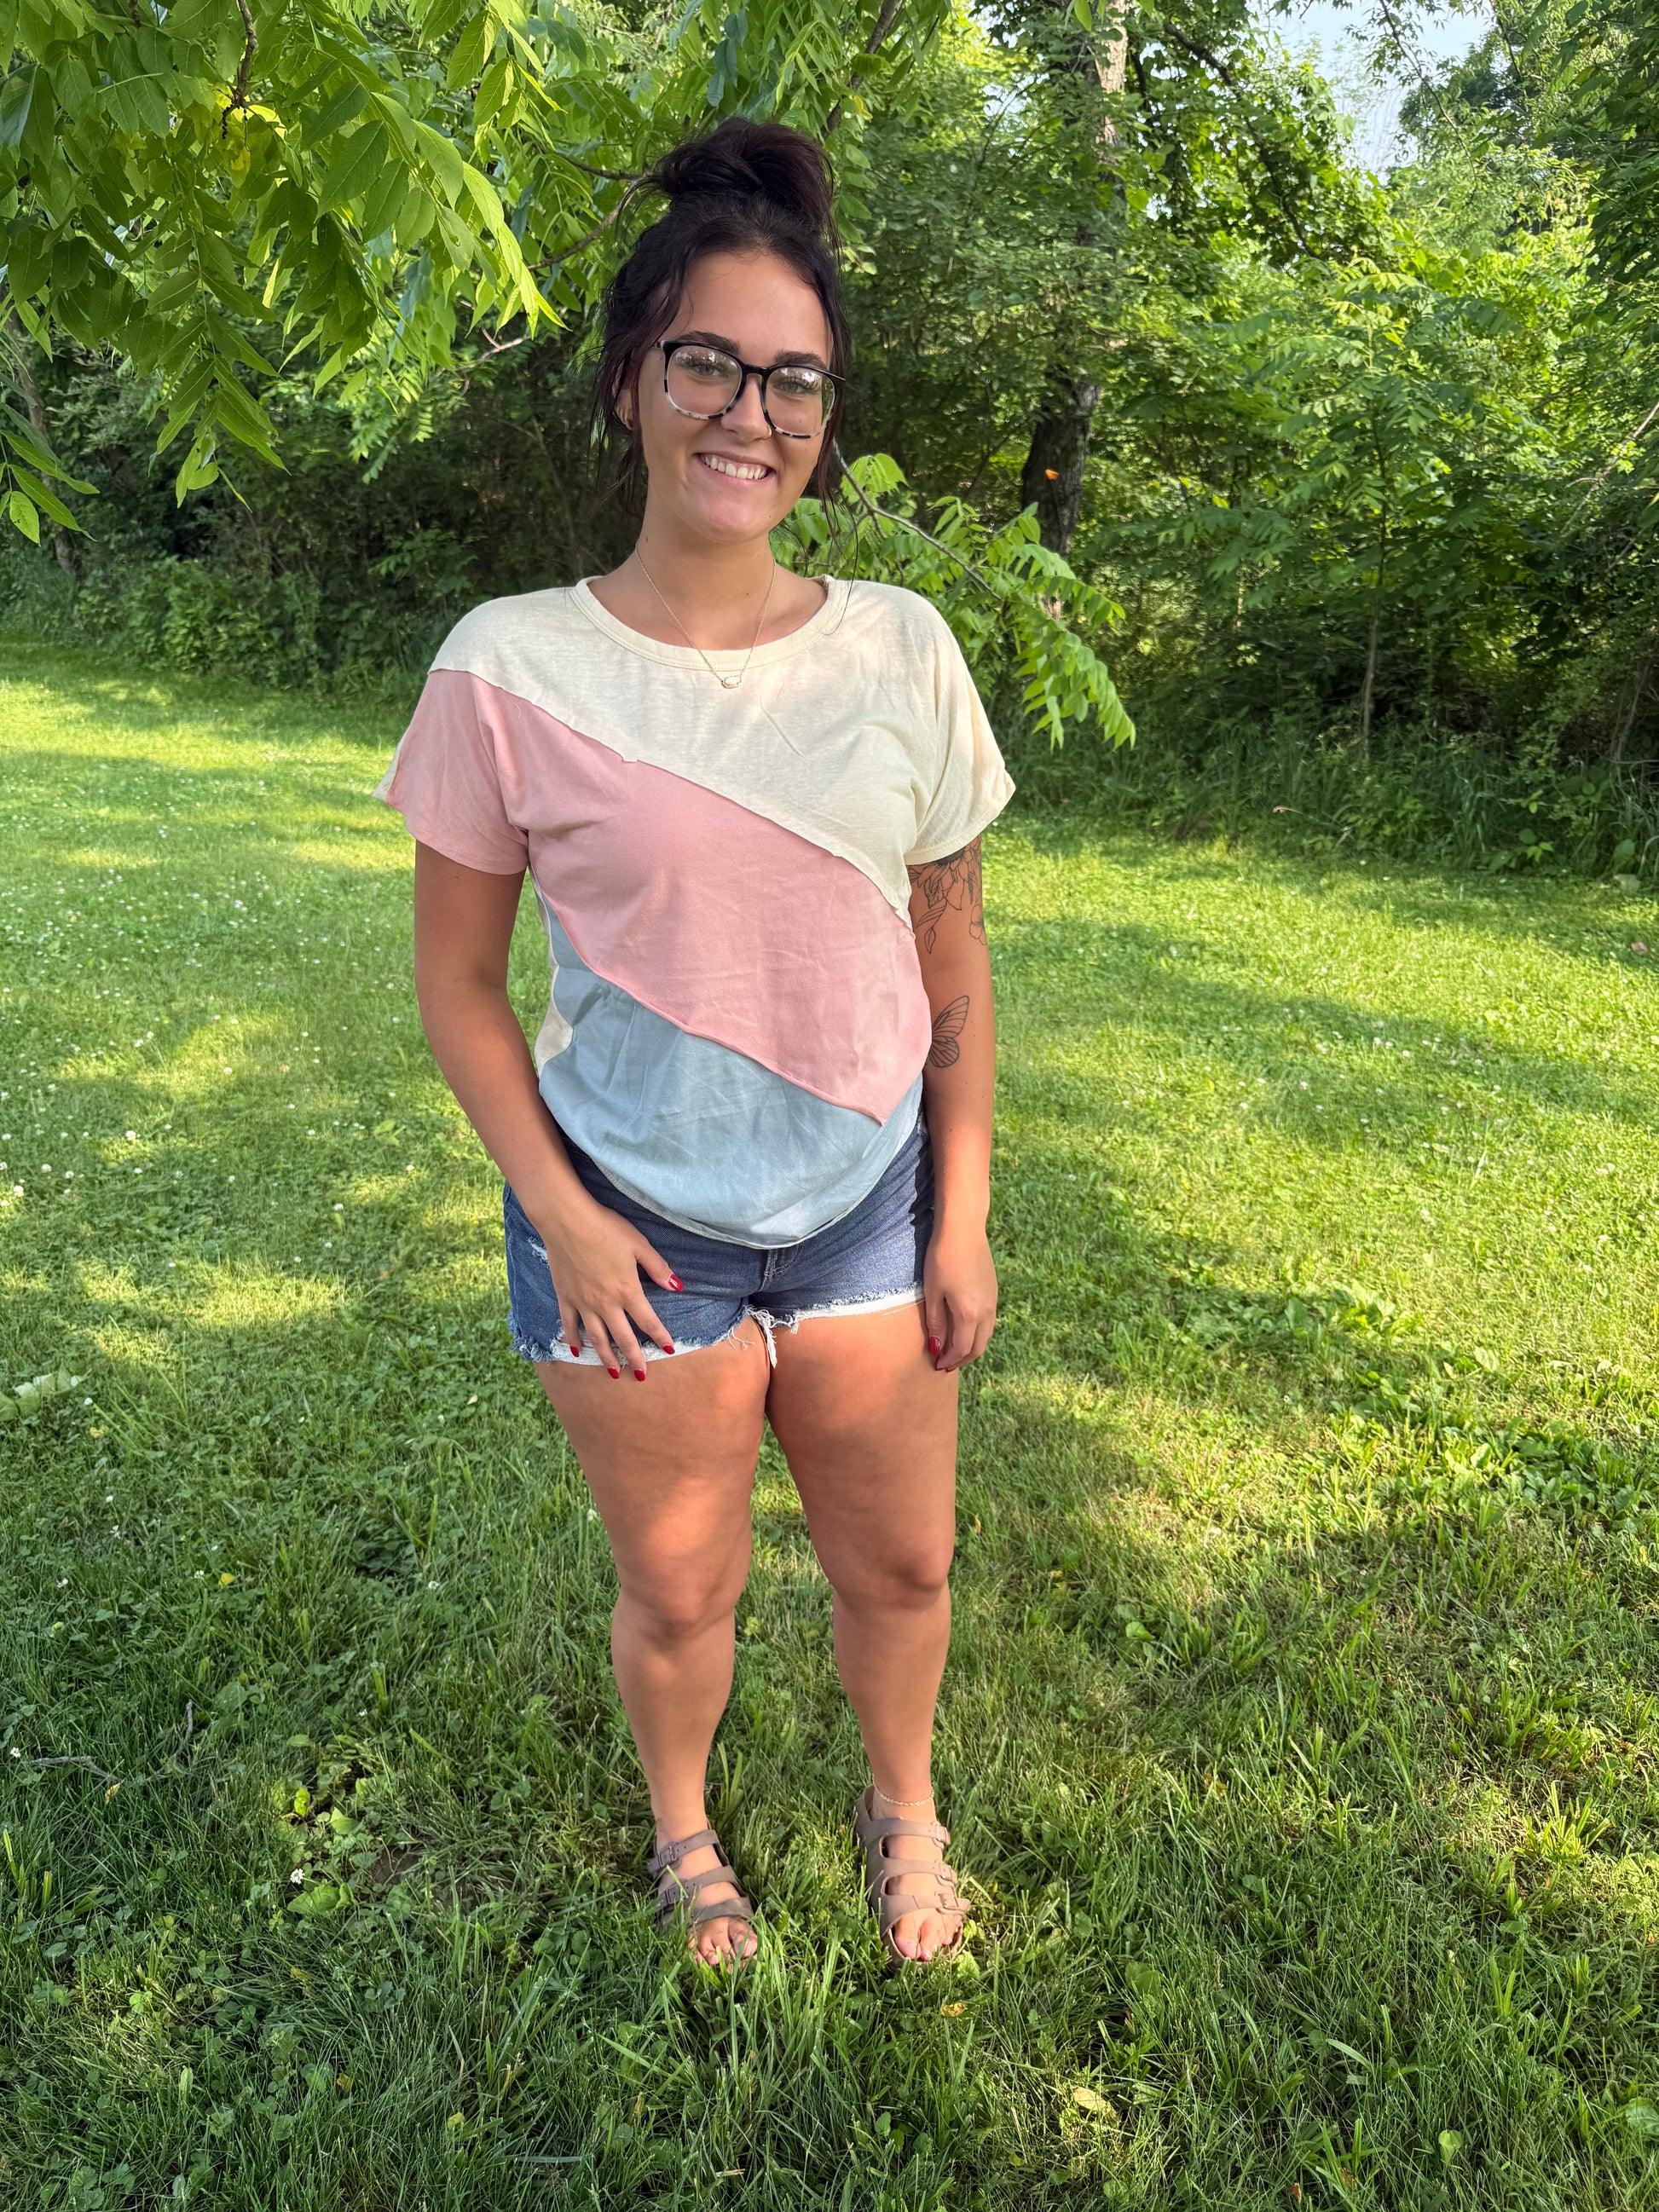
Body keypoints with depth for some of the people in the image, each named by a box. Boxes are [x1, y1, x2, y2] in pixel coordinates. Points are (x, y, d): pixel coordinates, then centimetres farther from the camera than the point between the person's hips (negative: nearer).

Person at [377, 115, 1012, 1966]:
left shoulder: (899, 650, -4)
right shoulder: (511, 670, -10)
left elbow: (951, 962, 2)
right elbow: (456, 978, -3)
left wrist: (962, 1220, 2)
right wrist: (562, 1218, -10)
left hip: (870, 1205, 3)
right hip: (636, 1222, -2)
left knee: (900, 1564, 17)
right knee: (676, 1593, 15)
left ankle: (902, 1812, 49)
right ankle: (682, 1835, 48)